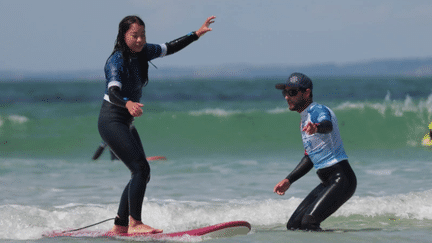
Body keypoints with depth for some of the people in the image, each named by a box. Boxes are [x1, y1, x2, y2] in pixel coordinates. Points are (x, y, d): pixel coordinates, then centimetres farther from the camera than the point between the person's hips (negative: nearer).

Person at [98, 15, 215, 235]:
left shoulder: (142, 52, 3)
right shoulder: (116, 62, -21)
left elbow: (170, 48, 18)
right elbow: (113, 93, -37)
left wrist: (197, 34, 17)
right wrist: (128, 104, -58)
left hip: (126, 123, 9)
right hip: (112, 121, -9)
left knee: (141, 174, 9)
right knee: (140, 169, -19)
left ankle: (119, 225, 13)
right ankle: (134, 224, -17)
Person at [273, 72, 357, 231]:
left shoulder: (318, 110, -12)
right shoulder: (305, 119, 18)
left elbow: (327, 125, -39)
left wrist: (317, 127, -62)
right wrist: (289, 180, 25)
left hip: (341, 179, -10)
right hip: (327, 182, 10)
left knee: (308, 223, -24)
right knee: (293, 225, 5)